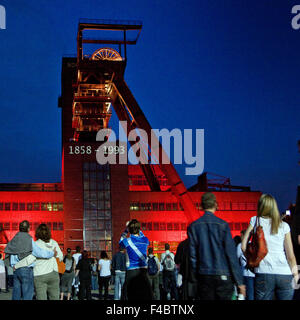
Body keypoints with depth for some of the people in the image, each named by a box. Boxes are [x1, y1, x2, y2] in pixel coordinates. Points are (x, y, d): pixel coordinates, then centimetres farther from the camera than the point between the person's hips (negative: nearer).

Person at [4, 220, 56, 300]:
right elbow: (39, 253, -15)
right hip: (26, 269, -6)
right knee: (27, 294, -1)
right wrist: (52, 253, -5)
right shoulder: (29, 240, -12)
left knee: (16, 294, 12)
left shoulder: (14, 240, 7)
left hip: (16, 269, 6)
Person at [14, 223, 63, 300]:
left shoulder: (36, 244, -9)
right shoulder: (54, 243, 4)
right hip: (54, 274, 4)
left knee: (41, 297, -2)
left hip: (40, 275, -3)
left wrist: (16, 265, -6)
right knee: (54, 297, 7)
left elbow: (30, 259, -17)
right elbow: (60, 257, 12)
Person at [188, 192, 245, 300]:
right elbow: (231, 254, -7)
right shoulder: (222, 225, -6)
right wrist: (239, 281, -4)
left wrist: (197, 275, 13)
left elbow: (192, 255, 2)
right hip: (223, 275, -2)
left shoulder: (193, 226, 2)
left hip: (204, 276, 3)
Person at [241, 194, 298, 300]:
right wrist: (295, 272, 12)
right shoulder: (284, 226, 5)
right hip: (285, 275, 1)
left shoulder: (255, 221, 4)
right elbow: (290, 255, 4)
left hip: (263, 274, -1)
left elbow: (244, 246, -2)